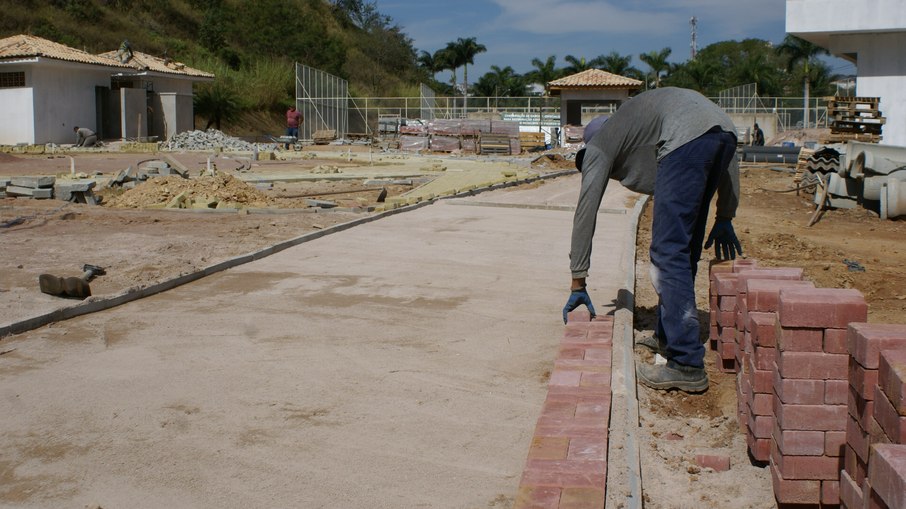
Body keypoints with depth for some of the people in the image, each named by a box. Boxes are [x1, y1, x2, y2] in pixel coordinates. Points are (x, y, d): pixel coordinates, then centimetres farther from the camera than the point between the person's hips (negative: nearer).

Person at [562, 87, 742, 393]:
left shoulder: (599, 147, 21)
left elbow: (585, 213, 17)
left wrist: (577, 284, 19)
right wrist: (725, 218, 32)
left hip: (687, 137, -8)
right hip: (725, 131, 8)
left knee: (669, 252, -4)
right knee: (685, 249, 18)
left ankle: (687, 365, -5)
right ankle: (669, 338, 29)